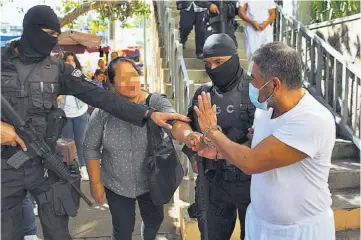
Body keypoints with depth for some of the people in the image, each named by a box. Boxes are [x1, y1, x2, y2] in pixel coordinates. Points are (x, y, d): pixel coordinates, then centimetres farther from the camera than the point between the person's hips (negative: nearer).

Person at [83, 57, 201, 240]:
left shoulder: (156, 103, -18)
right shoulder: (103, 111, -14)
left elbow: (174, 122, -38)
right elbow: (91, 148, -5)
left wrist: (188, 135, -60)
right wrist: (95, 183, -4)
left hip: (151, 182, 1)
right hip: (116, 186, -1)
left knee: (154, 221, 23)